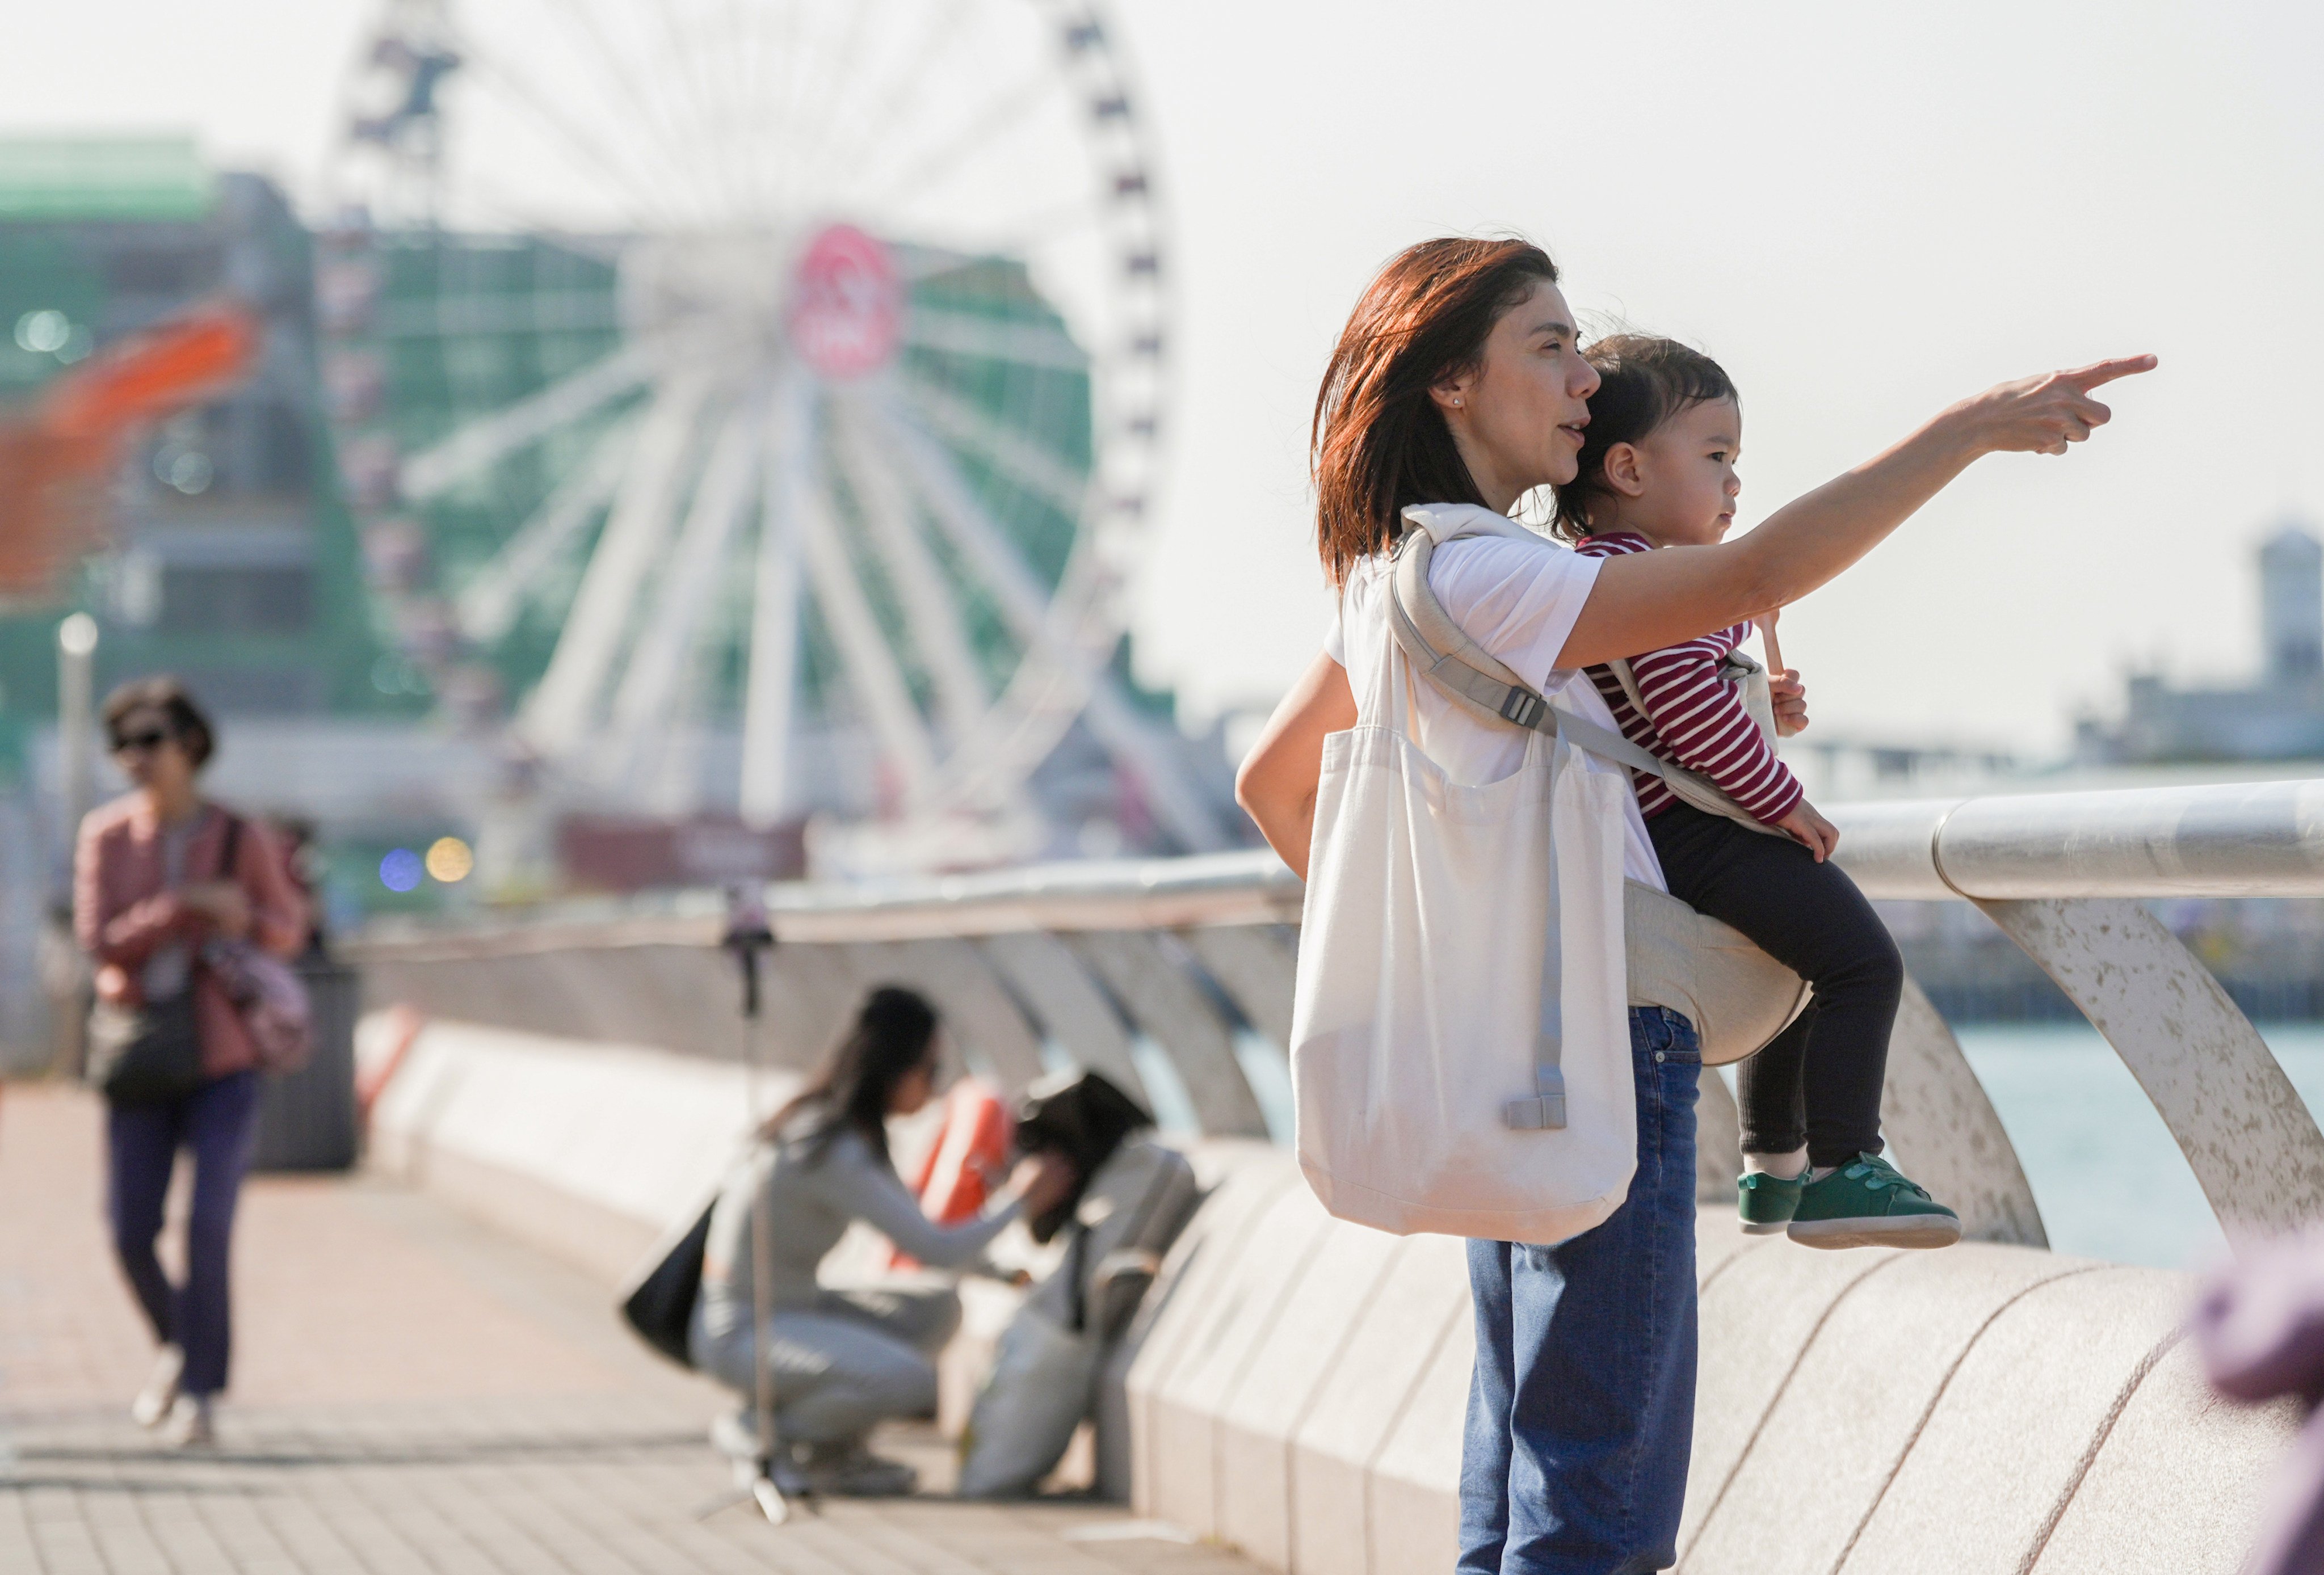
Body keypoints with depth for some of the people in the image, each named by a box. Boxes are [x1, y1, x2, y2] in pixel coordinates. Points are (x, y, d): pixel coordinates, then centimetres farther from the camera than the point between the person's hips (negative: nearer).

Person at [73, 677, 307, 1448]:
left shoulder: (244, 838, -5)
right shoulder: (105, 836, -3)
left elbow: (289, 930, 7)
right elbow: (99, 942, -11)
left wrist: (245, 921, -16)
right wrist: (189, 904, -22)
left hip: (225, 1062, -2)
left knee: (209, 1228, -12)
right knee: (131, 1232, 2)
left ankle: (199, 1394, -4)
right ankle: (178, 1345, 31)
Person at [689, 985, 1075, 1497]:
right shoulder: (831, 1153, -24)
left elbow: (919, 1233, 19)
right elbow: (937, 1251, -22)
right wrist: (1018, 1200, -8)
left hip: (795, 1308, 10)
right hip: (739, 1334, -10)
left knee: (937, 1309, 3)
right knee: (908, 1379, -27)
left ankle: (837, 1446, 7)